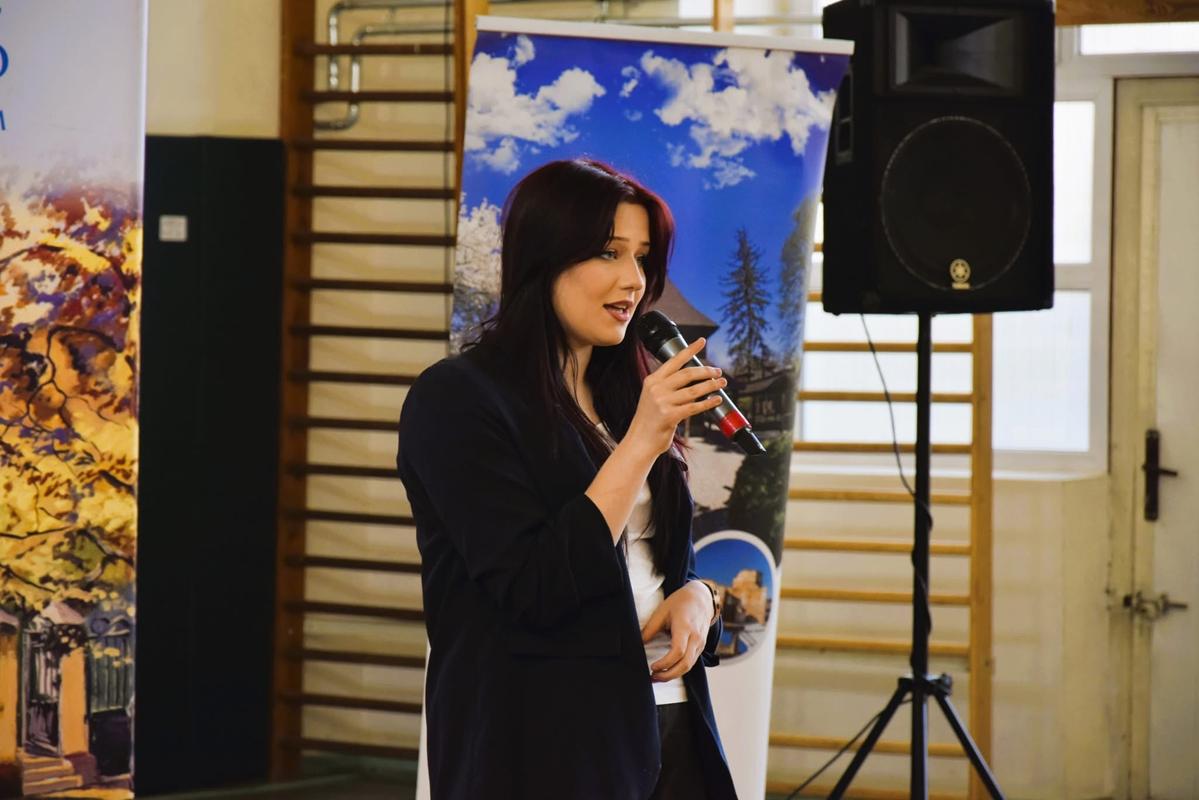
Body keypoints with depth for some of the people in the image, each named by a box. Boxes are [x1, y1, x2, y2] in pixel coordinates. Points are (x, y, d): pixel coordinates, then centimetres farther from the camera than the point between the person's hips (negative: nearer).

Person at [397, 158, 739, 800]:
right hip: (541, 744, -7)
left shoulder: (625, 395, 12)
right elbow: (534, 590, -19)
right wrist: (641, 443, -19)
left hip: (664, 720, 7)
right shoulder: (457, 398, -10)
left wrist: (696, 597, -3)